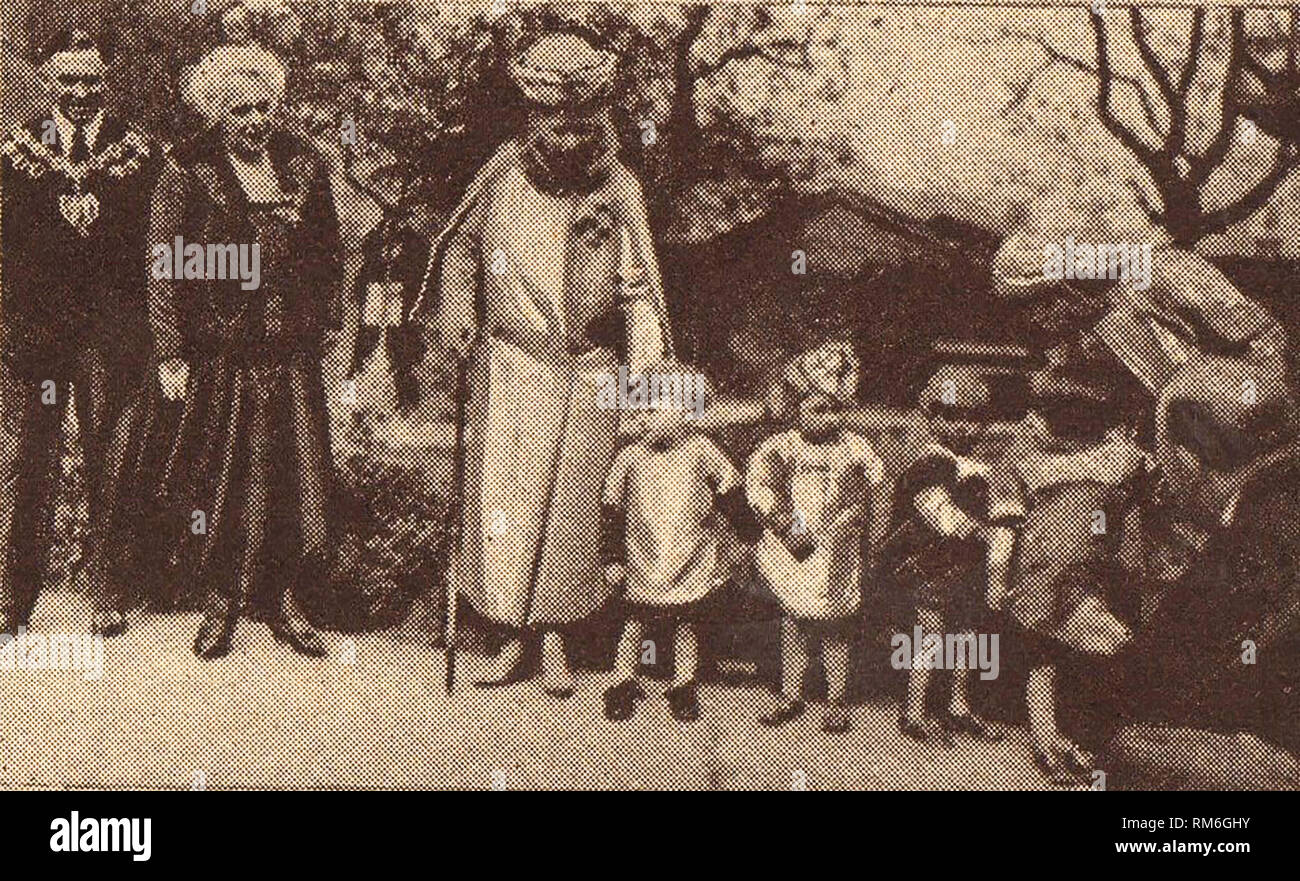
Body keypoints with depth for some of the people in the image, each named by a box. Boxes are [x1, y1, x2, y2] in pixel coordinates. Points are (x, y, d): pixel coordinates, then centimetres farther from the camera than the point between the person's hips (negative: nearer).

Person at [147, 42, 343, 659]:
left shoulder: (305, 170, 7)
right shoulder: (187, 180, -4)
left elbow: (327, 255, 14)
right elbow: (165, 272, -5)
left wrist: (326, 325, 10)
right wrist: (171, 355, -8)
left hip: (293, 358, 3)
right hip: (222, 361, -3)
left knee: (298, 480, 5)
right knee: (224, 487, 5)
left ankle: (281, 600, 18)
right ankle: (220, 606, 19)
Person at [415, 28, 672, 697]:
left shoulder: (617, 191, -4)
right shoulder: (504, 173, -1)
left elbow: (638, 290, 1)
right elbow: (460, 241, 17)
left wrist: (642, 383, -6)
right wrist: (456, 304, 2)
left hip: (585, 375, -1)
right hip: (507, 370, 1)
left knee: (568, 508, 4)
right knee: (501, 503, 0)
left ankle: (554, 639, 19)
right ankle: (513, 638, 14)